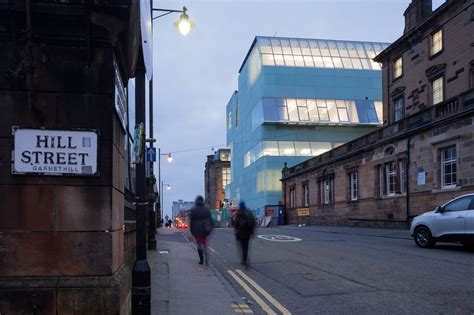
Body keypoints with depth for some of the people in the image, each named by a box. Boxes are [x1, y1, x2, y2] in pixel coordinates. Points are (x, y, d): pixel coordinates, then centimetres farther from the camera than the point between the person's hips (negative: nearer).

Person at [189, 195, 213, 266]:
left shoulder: (193, 210, -6)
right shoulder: (207, 209, 2)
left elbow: (191, 221, -3)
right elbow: (210, 219, 5)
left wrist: (191, 230, 6)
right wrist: (210, 228, 12)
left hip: (197, 230, -2)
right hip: (205, 229, 2)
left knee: (199, 245, 9)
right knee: (205, 245, 7)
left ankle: (201, 260, 8)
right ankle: (207, 261, -3)